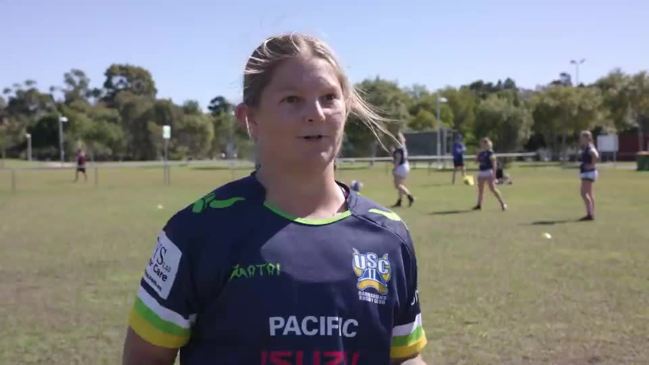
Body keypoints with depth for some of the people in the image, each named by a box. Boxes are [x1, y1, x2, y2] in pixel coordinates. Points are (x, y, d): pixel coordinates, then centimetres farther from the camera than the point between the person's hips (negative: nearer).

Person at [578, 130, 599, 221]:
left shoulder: (589, 148, -16)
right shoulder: (585, 148, 14)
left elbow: (595, 155, -34)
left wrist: (592, 165, -24)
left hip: (588, 173, -11)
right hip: (586, 173, 11)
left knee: (584, 193, -13)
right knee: (589, 193, 12)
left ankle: (590, 214, -14)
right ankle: (591, 214, 16)